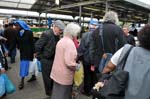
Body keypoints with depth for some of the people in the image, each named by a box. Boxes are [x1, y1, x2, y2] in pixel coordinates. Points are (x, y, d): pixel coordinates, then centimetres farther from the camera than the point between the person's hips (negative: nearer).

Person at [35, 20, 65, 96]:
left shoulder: (57, 36, 3)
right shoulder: (46, 34, -20)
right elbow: (37, 46, -19)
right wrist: (40, 57, -12)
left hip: (54, 59, 7)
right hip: (46, 60, -7)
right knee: (48, 78, 9)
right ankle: (49, 94, 31)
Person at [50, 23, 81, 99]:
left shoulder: (61, 41, 7)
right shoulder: (70, 43, -22)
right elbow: (69, 63, -28)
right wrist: (77, 67, -10)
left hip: (57, 72, 9)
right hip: (64, 75, -8)